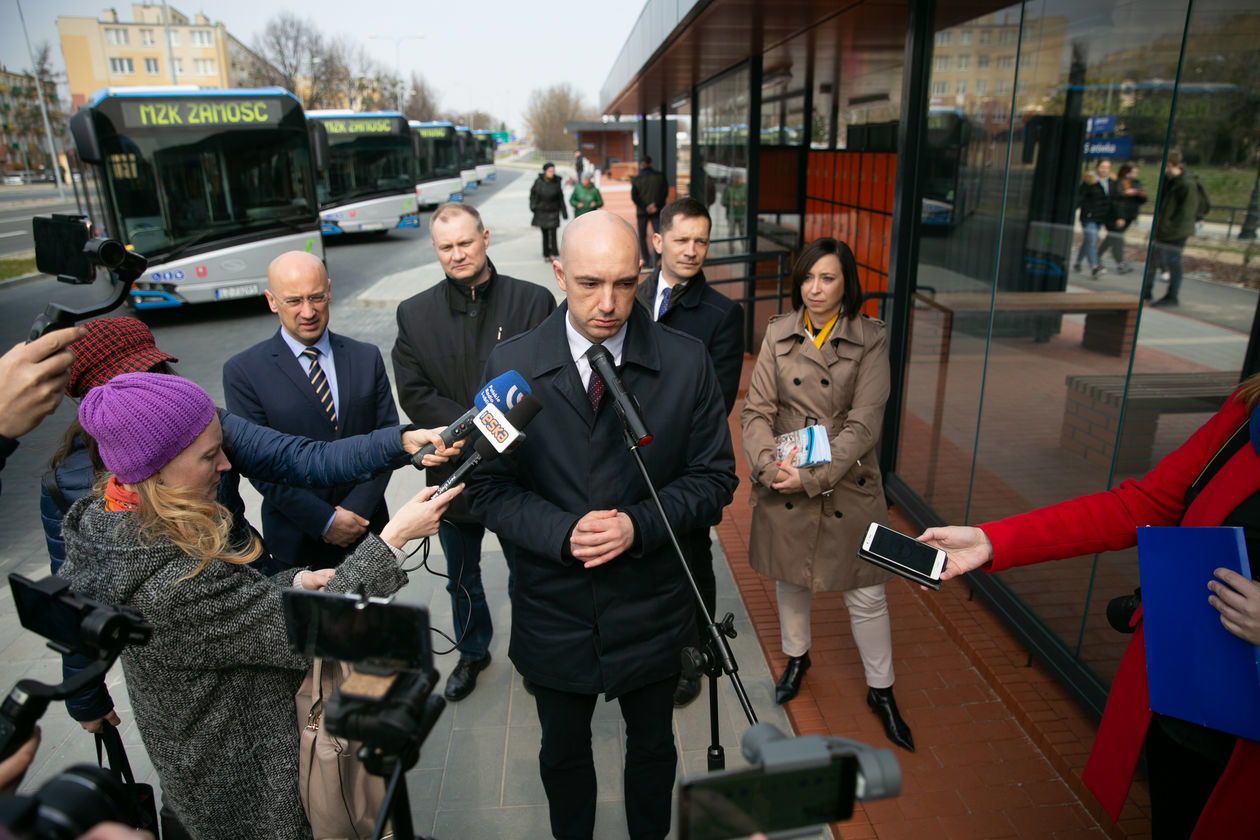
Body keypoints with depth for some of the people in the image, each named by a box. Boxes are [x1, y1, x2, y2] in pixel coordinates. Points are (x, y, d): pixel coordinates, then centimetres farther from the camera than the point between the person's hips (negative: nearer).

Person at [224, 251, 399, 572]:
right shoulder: (242, 371, -8)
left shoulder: (367, 358, 1)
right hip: (297, 541, -2)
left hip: (366, 530, 3)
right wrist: (324, 521, -15)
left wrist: (356, 509, -12)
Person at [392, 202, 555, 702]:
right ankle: (472, 652, 46)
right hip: (454, 470, 2)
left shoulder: (533, 301, -7)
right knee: (462, 579, 22)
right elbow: (414, 393, -8)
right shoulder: (414, 314, -1)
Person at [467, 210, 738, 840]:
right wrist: (563, 531, -24)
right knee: (563, 753, 24)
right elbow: (490, 487, -7)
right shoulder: (511, 365, -10)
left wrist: (638, 525, -22)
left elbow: (713, 478, -6)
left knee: (653, 746, 24)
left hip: (650, 614, 0)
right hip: (552, 614, 1)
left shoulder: (687, 363, -11)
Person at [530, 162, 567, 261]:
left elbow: (560, 198, 3)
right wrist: (532, 205, -3)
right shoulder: (538, 181, -3)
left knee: (552, 233, -12)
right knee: (545, 234, 7)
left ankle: (553, 254, -9)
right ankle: (546, 255, 15)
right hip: (541, 211, 1)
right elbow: (532, 193, 9)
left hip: (553, 212, -1)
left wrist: (564, 212, 2)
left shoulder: (556, 182, -2)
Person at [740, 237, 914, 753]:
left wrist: (814, 477, -20)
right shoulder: (779, 334, 1)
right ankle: (797, 657, 47)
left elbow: (864, 424, -13)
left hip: (847, 485, -2)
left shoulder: (870, 339, -7)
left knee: (866, 595, 8)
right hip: (784, 485, 3)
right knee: (790, 578, 20)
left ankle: (881, 690, 31)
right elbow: (756, 410, -2)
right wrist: (768, 464, -18)